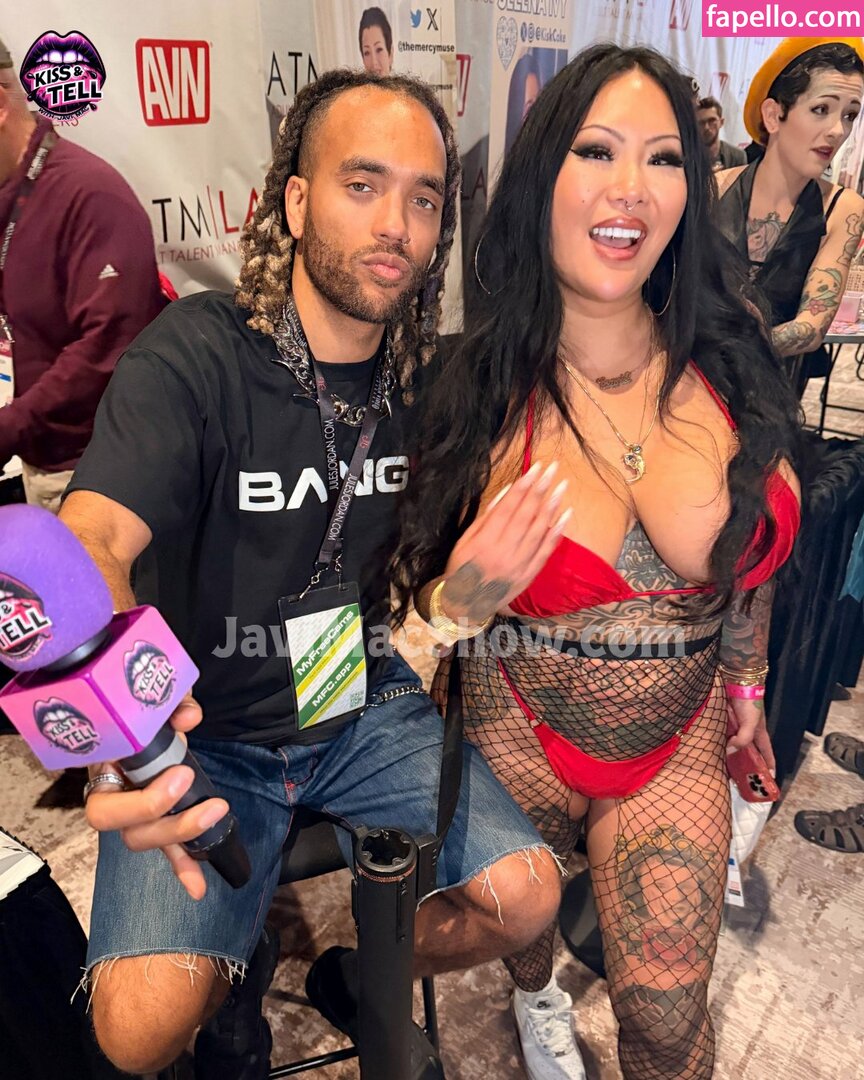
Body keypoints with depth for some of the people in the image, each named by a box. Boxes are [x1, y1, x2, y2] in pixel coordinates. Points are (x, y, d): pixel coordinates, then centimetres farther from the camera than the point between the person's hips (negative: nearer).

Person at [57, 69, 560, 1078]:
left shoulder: (429, 378, -1)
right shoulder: (195, 352, -17)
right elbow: (90, 538, -30)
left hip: (371, 710, 4)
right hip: (206, 732, -3)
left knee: (525, 896, -9)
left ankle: (355, 977, 23)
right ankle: (236, 985, 22)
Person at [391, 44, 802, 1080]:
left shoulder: (725, 363, -12)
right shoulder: (480, 392, -19)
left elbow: (749, 547, 3)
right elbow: (420, 601, -11)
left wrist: (746, 687, 12)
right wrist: (466, 600, -33)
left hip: (682, 731, 2)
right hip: (522, 729, -1)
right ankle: (536, 995, 65)